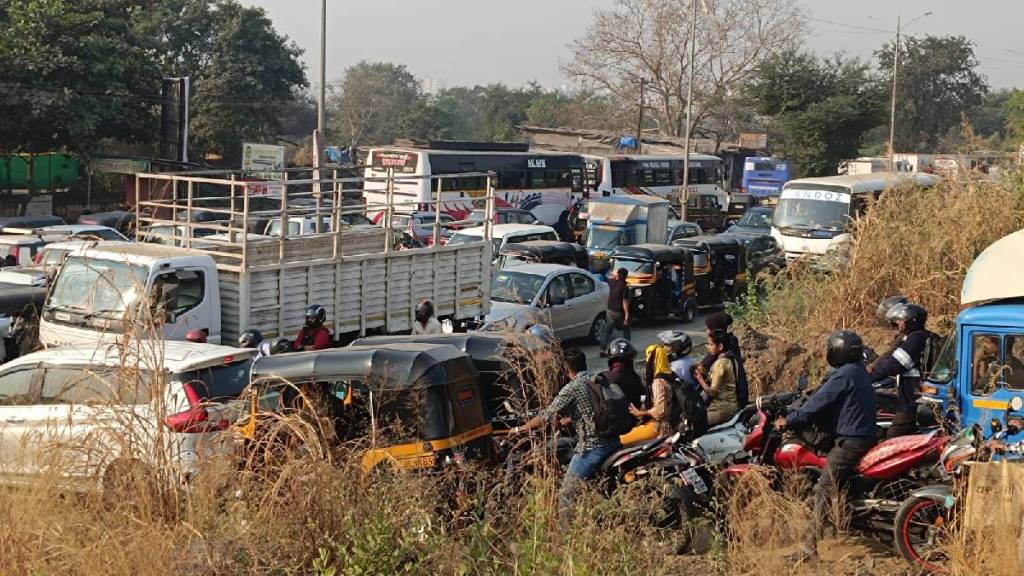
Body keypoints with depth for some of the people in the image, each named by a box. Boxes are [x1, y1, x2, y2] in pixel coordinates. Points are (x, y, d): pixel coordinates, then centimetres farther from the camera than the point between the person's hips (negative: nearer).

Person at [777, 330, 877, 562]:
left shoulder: (843, 376, -16)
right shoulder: (859, 372, 14)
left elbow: (818, 403, -15)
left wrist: (789, 421, -7)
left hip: (850, 441, -10)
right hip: (865, 434, 10)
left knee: (823, 490, -13)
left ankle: (809, 547, -18)